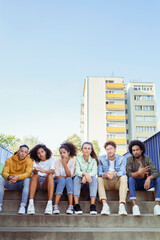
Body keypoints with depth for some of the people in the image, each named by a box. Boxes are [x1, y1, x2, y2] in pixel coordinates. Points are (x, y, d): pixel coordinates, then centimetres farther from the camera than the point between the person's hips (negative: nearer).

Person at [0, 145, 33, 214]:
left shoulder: (29, 160, -8)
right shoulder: (9, 160, -2)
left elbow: (28, 173, -22)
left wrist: (18, 177, -42)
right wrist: (9, 177, -36)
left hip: (21, 184, -2)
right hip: (10, 183, 2)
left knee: (27, 180, -33)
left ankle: (23, 206, -35)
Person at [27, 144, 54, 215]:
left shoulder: (51, 159, 3)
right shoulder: (36, 161, 7)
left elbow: (52, 171, -16)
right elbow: (34, 171, -12)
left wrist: (43, 171, -36)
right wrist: (35, 170, -37)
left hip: (46, 183, -1)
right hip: (37, 183, 1)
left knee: (50, 175, -29)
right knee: (35, 175, -28)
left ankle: (50, 203, -41)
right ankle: (31, 203, -39)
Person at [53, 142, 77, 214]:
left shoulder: (72, 161, -6)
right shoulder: (58, 161, -5)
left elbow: (70, 175, -16)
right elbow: (57, 176, -11)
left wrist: (64, 164, -25)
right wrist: (66, 177, -15)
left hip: (69, 183, 0)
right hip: (59, 182, 0)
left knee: (68, 179, -33)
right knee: (62, 180, -33)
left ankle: (71, 206, -40)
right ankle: (55, 206, -40)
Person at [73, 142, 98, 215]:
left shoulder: (93, 160, -1)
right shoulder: (78, 159, -2)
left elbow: (94, 172, -14)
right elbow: (77, 172, -15)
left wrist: (86, 177, -34)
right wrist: (84, 174, -37)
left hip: (90, 181, 0)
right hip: (81, 181, 0)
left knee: (94, 178, -31)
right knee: (76, 178, -31)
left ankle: (92, 205, -36)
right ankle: (76, 205, -35)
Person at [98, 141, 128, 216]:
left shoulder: (121, 159, 0)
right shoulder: (101, 159, 1)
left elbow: (122, 172, -15)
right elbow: (99, 173, -10)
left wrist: (114, 174, -38)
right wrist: (106, 175, -34)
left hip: (117, 182, 0)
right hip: (106, 183, 1)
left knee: (124, 177, -30)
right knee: (99, 179, -29)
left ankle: (122, 205, -42)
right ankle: (105, 205, -42)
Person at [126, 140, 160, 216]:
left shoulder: (147, 159, -1)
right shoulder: (129, 159, -6)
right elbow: (128, 173, -20)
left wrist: (149, 178, -34)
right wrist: (138, 173, -39)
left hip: (145, 183, 2)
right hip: (134, 184, -2)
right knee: (130, 178, -33)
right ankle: (134, 206, -43)